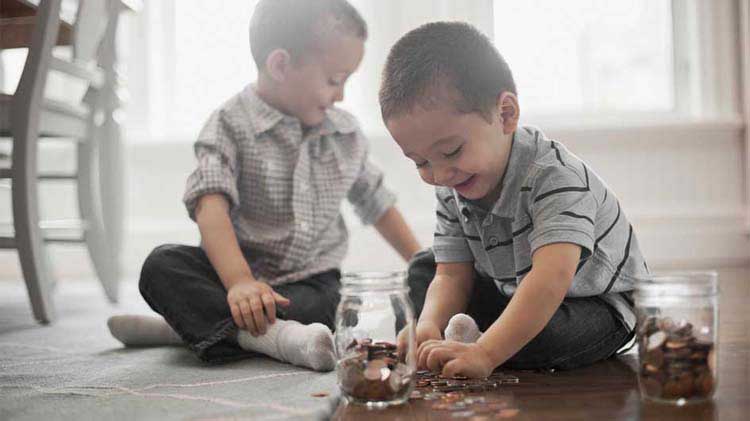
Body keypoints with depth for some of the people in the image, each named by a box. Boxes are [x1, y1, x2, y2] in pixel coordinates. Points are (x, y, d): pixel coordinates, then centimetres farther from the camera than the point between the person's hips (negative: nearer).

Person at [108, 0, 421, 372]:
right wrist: (239, 282, -40)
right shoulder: (231, 125, -9)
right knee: (161, 265, -28)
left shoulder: (346, 134, 7)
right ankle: (276, 336, -46)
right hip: (242, 269, -2)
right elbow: (211, 205, -25)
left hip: (313, 281, 2)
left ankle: (196, 324, -22)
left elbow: (376, 202, 20)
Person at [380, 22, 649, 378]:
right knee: (421, 271, 5)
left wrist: (485, 353, -55)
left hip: (600, 303, -6)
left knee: (546, 334, -38)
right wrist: (429, 326, -32)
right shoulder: (450, 190, -10)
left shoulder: (553, 176, -35)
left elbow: (552, 277, -47)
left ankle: (474, 338, -11)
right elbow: (452, 275, -9)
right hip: (515, 292, 7)